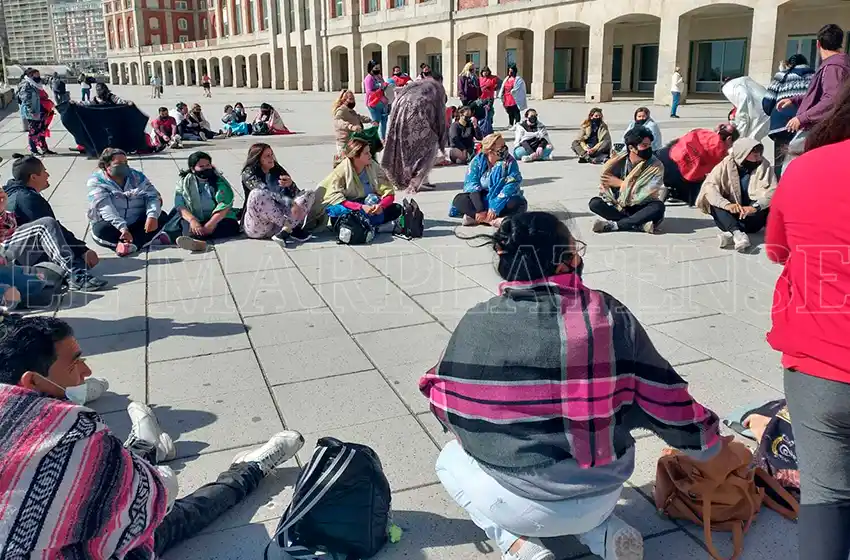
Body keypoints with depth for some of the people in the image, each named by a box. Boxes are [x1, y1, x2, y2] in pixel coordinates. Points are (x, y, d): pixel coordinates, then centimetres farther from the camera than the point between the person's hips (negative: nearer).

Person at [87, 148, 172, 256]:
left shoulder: (137, 176, 5)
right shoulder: (96, 181, -6)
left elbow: (153, 196, -5)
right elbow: (104, 207, -21)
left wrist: (152, 216, -28)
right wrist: (122, 227, -37)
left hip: (138, 225, 3)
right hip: (114, 227, -3)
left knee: (162, 217, -18)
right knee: (100, 230, -34)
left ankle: (131, 244, -34)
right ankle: (149, 240, -32)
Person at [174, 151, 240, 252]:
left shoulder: (219, 181, 6)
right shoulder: (184, 183, 9)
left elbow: (225, 204, -8)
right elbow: (180, 206, -5)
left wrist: (211, 223, -25)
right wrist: (192, 220, -27)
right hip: (194, 219, 1)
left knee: (232, 225, -31)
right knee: (186, 225, -30)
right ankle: (197, 241, -63)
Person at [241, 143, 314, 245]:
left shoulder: (277, 170, 14)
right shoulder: (248, 174, -3)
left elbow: (296, 193, 9)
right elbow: (266, 193, -21)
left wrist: (290, 184, -14)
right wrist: (290, 203, -34)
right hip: (257, 228, -5)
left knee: (310, 194, -8)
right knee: (257, 194, -34)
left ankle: (284, 232, -31)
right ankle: (293, 229, -30)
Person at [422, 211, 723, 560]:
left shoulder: (477, 323, -14)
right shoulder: (610, 317, -12)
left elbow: (443, 400, 1)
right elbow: (664, 398, -1)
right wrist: (709, 442, 18)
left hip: (523, 507, -3)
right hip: (603, 495, 3)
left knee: (451, 459, 25)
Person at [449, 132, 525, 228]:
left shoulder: (510, 162, -13)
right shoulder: (478, 160, -8)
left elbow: (511, 186, -20)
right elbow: (472, 183, -15)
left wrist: (495, 209, -29)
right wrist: (480, 210, -27)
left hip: (503, 201, -1)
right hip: (481, 200, 1)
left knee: (520, 203, -32)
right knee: (459, 200, -21)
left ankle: (474, 217, -30)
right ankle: (493, 220, -31)